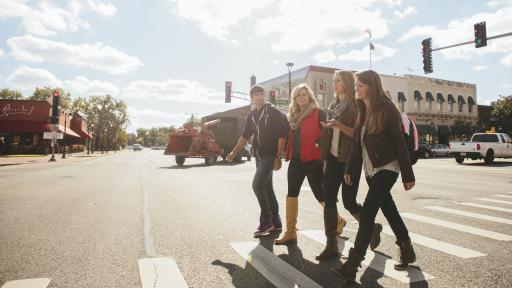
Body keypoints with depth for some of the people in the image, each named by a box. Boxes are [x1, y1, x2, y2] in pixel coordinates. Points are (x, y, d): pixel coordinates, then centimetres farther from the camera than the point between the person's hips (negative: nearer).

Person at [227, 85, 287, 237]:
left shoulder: (274, 112, -7)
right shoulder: (252, 115, 12)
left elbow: (281, 135, -12)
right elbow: (245, 135, 18)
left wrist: (278, 157, -18)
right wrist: (234, 152, 12)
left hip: (270, 155, -7)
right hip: (259, 156, 7)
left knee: (257, 185, -16)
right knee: (267, 187, 10)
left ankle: (266, 221, -5)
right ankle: (276, 222, 21)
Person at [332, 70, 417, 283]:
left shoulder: (387, 109, -11)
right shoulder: (363, 111, 9)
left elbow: (399, 143, -12)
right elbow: (357, 143, 12)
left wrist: (407, 175, -12)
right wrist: (350, 169, 9)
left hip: (386, 168, -7)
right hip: (370, 169, 7)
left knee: (367, 212, -13)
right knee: (389, 210, 15)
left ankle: (352, 265, -10)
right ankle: (407, 251, 32)